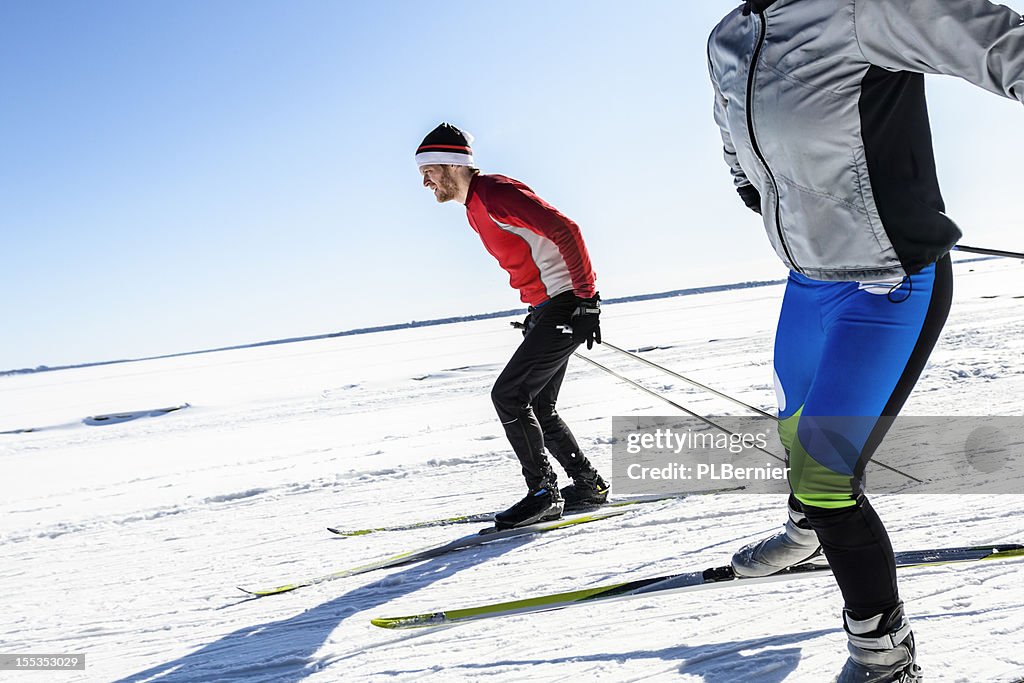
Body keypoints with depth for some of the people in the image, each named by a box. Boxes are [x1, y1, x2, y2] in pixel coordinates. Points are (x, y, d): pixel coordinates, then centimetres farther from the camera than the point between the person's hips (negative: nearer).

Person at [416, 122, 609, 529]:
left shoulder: (495, 193, -16)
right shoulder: (476, 208, 15)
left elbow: (565, 231, -22)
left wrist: (586, 298, -22)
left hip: (567, 305, -10)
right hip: (549, 308, 10)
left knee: (508, 395, -12)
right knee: (537, 408, 13)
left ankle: (543, 493, -2)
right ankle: (587, 485, 23)